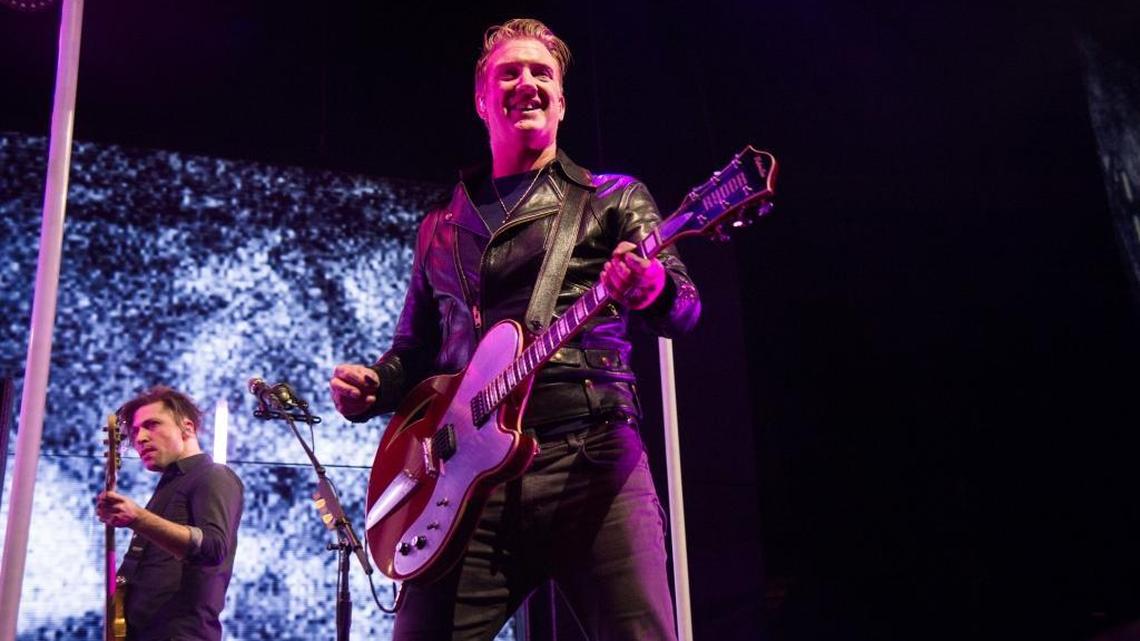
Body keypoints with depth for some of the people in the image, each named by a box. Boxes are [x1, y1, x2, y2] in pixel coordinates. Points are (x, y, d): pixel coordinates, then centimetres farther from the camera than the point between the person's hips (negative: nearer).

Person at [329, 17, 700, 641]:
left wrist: (653, 290, -26)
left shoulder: (613, 197, 13)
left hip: (591, 455, -3)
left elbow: (684, 308, -1)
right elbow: (414, 349, 26)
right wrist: (372, 387, 3)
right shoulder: (440, 227, 24)